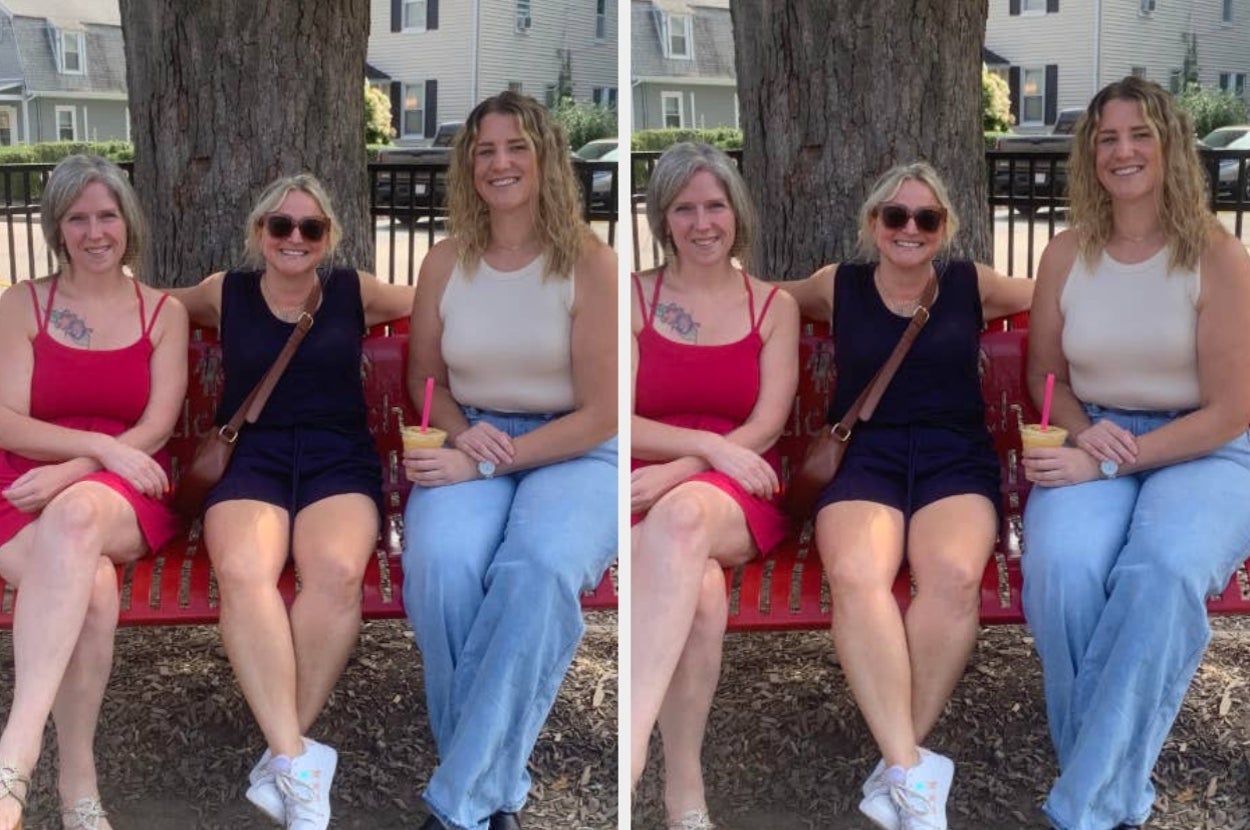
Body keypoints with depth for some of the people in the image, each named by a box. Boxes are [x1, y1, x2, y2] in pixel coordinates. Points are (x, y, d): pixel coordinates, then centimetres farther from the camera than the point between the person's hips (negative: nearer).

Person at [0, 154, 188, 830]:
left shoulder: (163, 313, 13)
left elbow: (157, 426, 1)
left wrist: (72, 472, -15)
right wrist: (103, 446, -16)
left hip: (125, 496, 0)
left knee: (76, 514, -40)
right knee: (91, 584, -36)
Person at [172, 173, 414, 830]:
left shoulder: (354, 291, 16)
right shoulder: (225, 293, 16)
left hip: (338, 459, 0)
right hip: (250, 459, 0)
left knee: (337, 572, -35)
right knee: (242, 571, -36)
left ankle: (281, 759, -26)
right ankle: (298, 761, -36)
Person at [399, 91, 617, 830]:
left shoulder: (591, 263, -7)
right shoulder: (444, 264, 4)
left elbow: (601, 415, -10)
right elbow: (425, 378, 18)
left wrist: (490, 462, -18)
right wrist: (462, 435, -5)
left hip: (575, 453, -3)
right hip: (473, 444, 3)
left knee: (540, 569, -37)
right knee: (440, 565, -32)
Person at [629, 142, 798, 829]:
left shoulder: (774, 306, 12)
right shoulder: (633, 297, 9)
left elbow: (765, 427, 0)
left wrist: (675, 474, -16)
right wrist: (710, 445, -16)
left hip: (737, 496, 0)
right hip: (648, 494, 0)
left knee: (683, 515, -40)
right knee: (701, 591, -36)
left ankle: (630, 744, -49)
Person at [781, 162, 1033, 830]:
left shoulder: (972, 284, 15)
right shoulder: (837, 286, 14)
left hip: (955, 458, 0)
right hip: (863, 458, 0)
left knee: (955, 574, -35)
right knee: (855, 576, -36)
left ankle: (897, 768, -26)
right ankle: (913, 773, -37)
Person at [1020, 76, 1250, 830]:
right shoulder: (1068, 255, 5)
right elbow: (1045, 375, 17)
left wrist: (1111, 462, -16)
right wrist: (1082, 432, -5)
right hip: (1094, 448, 3)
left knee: (1162, 573, -37)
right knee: (1060, 567, -33)